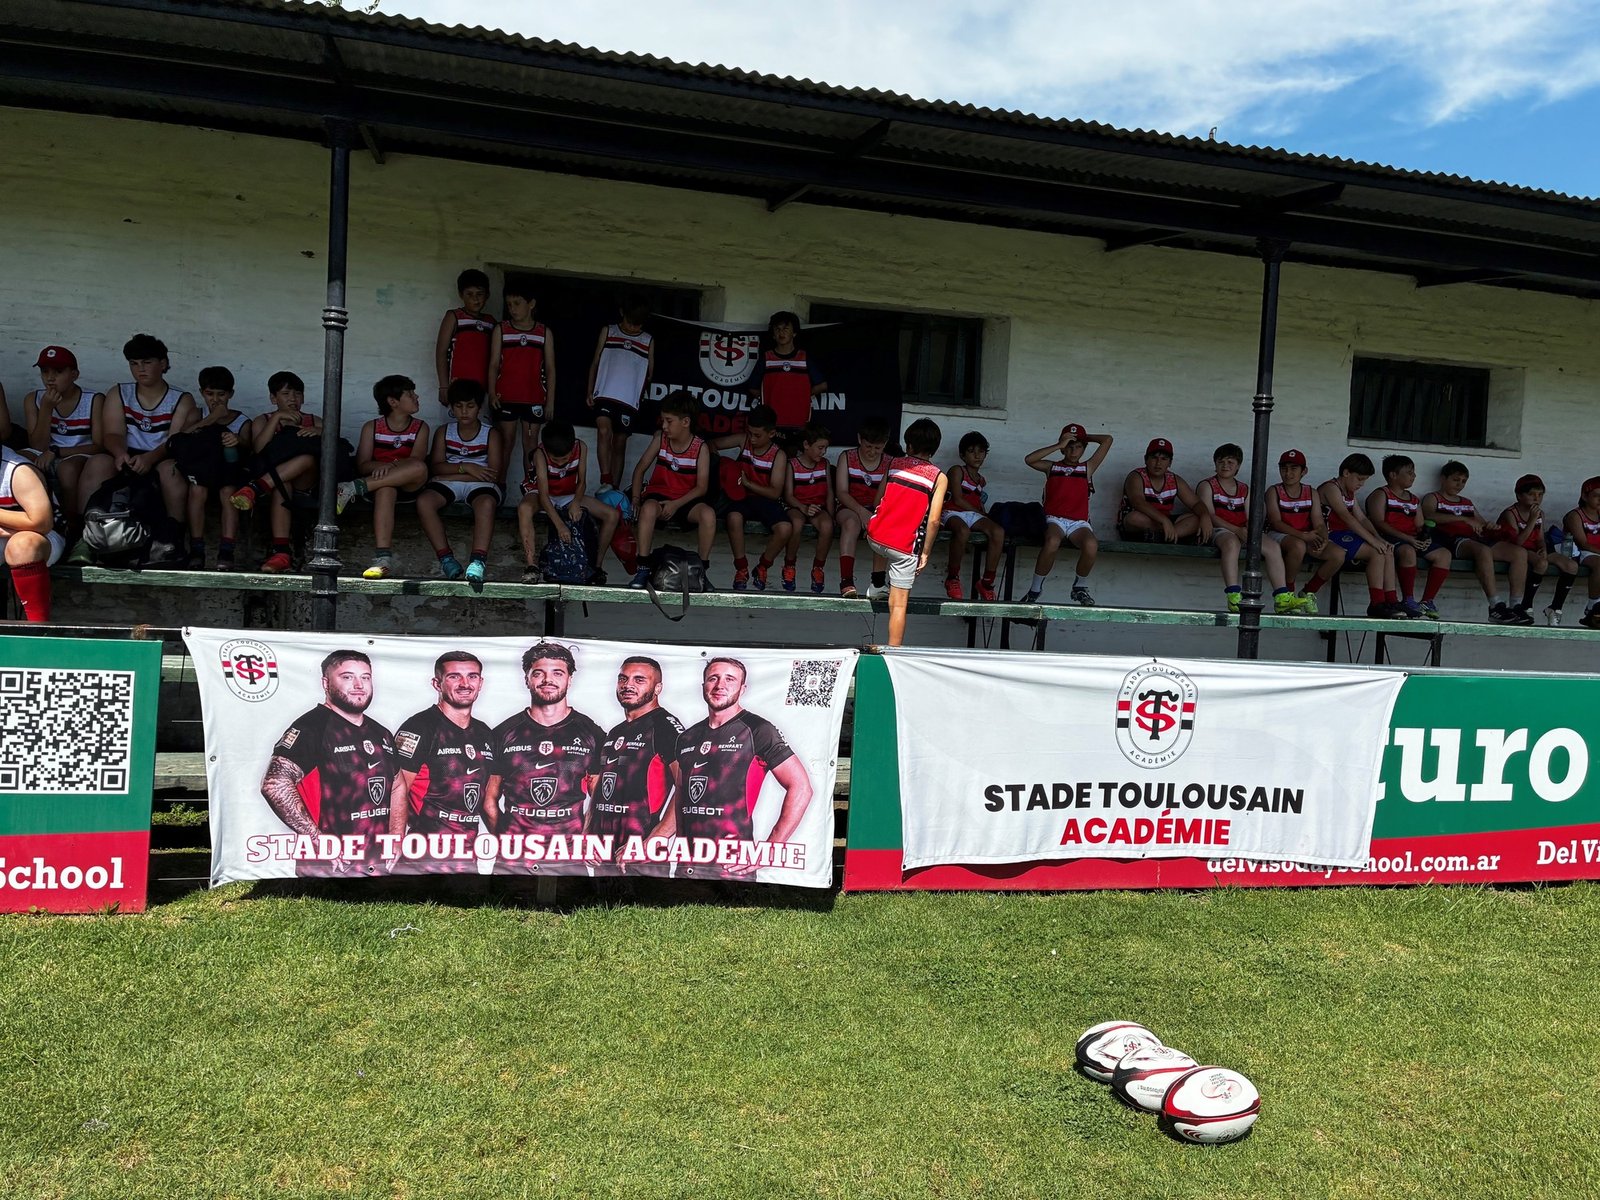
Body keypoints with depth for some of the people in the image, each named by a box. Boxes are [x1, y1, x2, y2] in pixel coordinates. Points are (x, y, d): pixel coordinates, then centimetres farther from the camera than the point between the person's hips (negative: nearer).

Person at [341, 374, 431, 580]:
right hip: (378, 482, -1)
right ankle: (383, 559, -52)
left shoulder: (420, 427, 10)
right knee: (385, 490, -41)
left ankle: (354, 488, -38)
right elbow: (362, 465, -1)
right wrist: (382, 467, -23)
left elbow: (417, 460, -7)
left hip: (409, 486, 1)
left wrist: (391, 465, -27)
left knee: (420, 468, -36)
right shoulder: (372, 427, 10)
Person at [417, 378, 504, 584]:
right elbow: (435, 466, 2)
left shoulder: (491, 434, 5)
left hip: (480, 484, -2)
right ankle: (445, 556, -31)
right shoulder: (444, 432, 13)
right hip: (448, 483, 3)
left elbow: (493, 474, -6)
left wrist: (451, 474, -10)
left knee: (486, 503, -39)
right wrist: (465, 467, -15)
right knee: (423, 501, -30)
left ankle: (479, 559, -48)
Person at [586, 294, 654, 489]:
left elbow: (649, 373, 16)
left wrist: (641, 395, 8)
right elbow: (595, 363, 12)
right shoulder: (608, 332, 10)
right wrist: (590, 391, 6)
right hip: (605, 394, -1)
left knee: (620, 444, 6)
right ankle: (605, 482, -27)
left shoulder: (649, 342, 9)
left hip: (630, 400, 1)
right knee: (604, 431, -24)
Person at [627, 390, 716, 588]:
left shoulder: (701, 448, -5)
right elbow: (640, 468, 9)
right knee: (648, 508, -37)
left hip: (686, 500, -1)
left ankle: (702, 568, -15)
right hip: (658, 496, 1)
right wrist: (635, 497, -4)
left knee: (708, 514, -33)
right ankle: (643, 568, -30)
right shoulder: (660, 439, 1)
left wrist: (676, 504, -20)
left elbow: (702, 487, -9)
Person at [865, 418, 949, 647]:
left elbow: (878, 501, 13)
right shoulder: (940, 478, 0)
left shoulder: (895, 463, 7)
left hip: (876, 536, 3)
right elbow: (933, 521, -7)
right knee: (898, 604, 3)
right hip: (905, 546, -3)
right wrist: (925, 553, 2)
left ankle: (877, 584, 33)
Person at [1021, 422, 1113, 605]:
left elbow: (1107, 440, 13)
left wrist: (1085, 437, 21)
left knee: (1091, 546, -34)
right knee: (1052, 542, -38)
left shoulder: (1087, 468, 18)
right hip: (1054, 519, -1)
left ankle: (1080, 587, -5)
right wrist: (1058, 445, -2)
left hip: (1079, 522, 1)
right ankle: (1035, 589, -18)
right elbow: (1029, 459, -4)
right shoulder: (1052, 467, 16)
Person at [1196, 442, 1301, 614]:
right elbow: (1210, 516, -7)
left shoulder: (1245, 490, 23)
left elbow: (1250, 518, 12)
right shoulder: (1207, 486, 8)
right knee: (1232, 542, -40)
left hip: (1243, 533, 5)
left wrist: (1250, 531, -13)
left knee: (1273, 546, -19)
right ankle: (1233, 595, -50)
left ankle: (1281, 599, -24)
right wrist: (1237, 530, -19)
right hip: (1219, 531, -5)